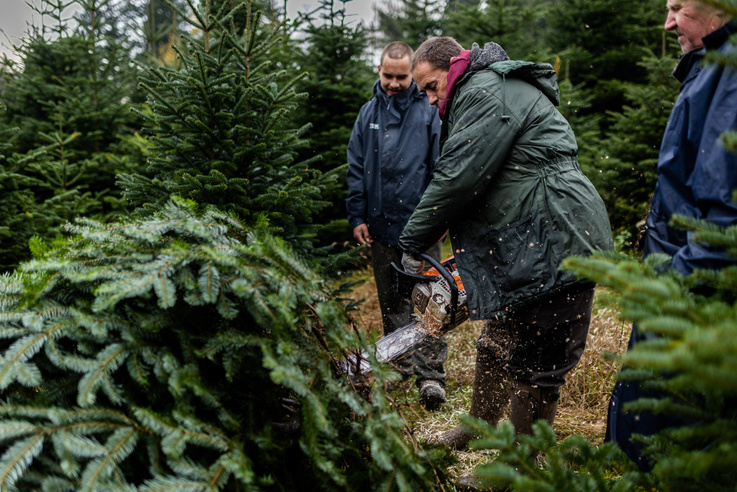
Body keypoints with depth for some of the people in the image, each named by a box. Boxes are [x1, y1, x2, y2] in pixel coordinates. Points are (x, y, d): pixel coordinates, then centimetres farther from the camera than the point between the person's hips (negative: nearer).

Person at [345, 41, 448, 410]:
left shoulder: (428, 112, 0)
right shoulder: (368, 113, 11)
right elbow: (356, 169, 12)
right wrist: (357, 217, 6)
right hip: (380, 225, 4)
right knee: (390, 300, 11)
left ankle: (430, 374, -9)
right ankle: (399, 366, 21)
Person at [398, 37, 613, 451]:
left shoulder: (486, 92, -10)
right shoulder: (486, 96, 24)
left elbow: (458, 178, -18)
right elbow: (480, 187, 22)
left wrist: (413, 243, -7)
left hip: (554, 246, -11)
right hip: (531, 248, 11)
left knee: (534, 369, -2)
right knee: (497, 346, 23)